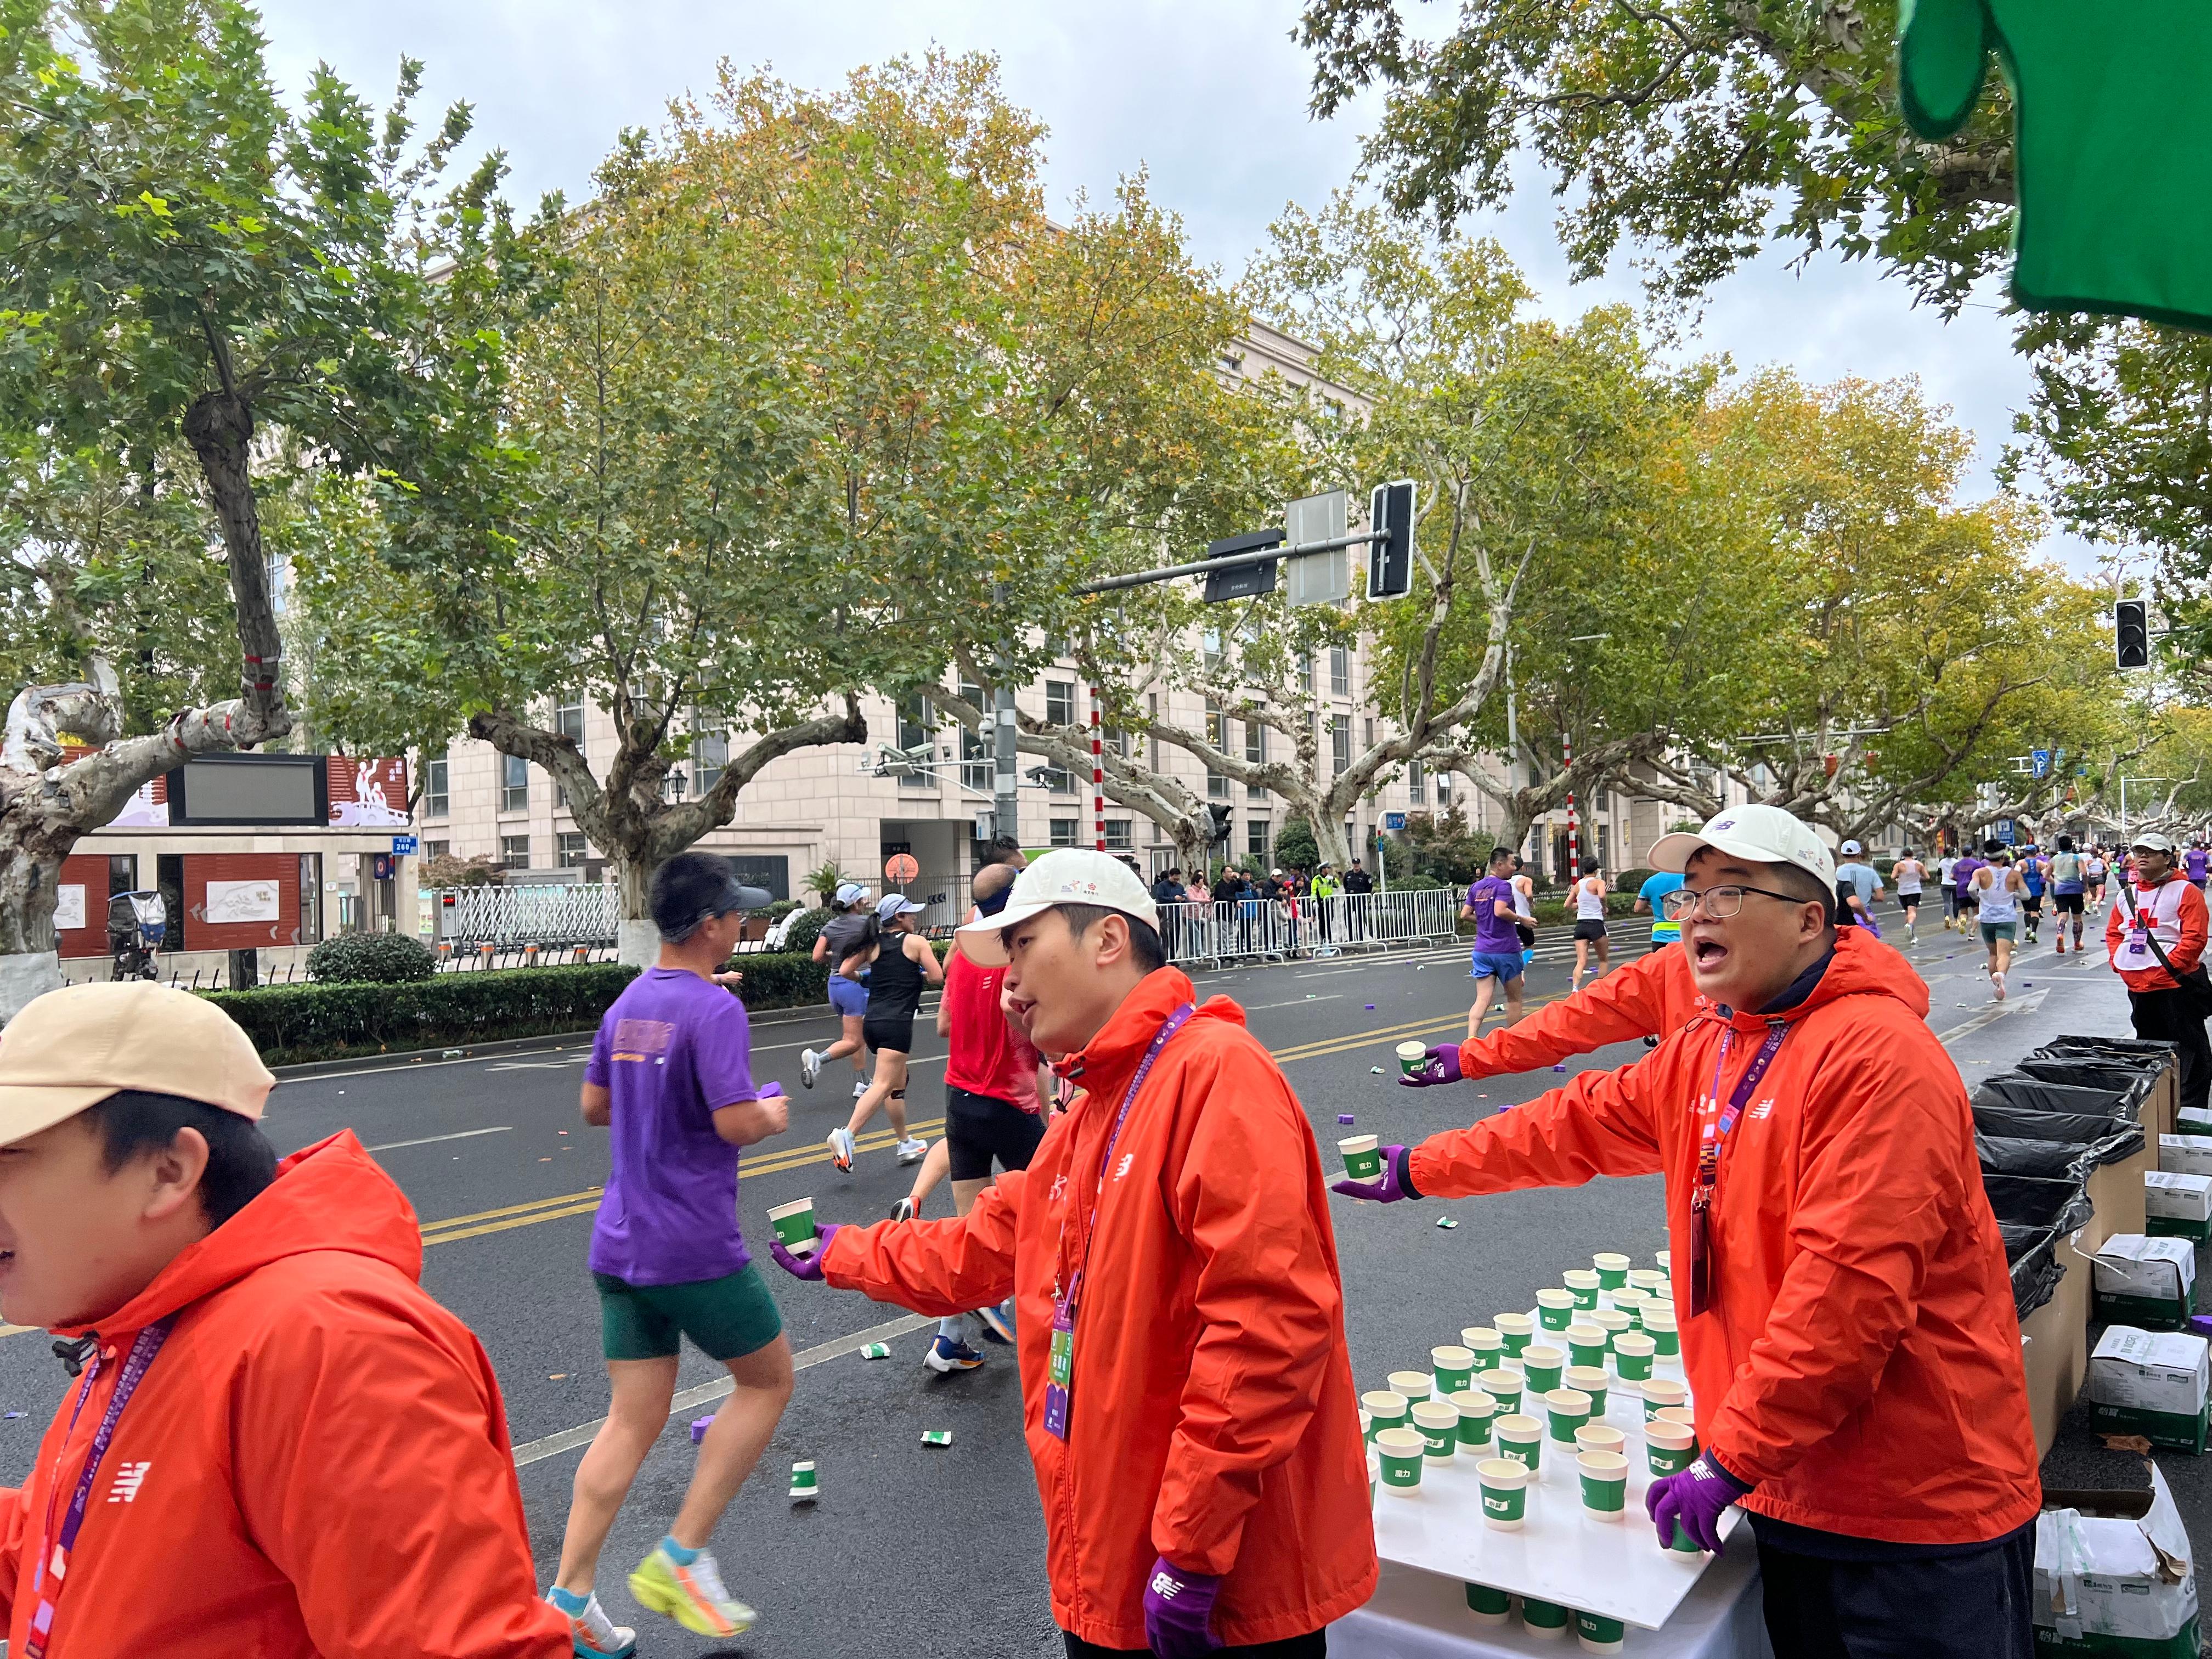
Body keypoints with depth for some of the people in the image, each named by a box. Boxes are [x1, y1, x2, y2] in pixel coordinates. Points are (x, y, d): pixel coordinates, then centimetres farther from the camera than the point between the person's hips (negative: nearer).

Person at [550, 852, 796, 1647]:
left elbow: (594, 1107, 17)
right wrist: (773, 1113, -3)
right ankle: (682, 1555, 10)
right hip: (694, 1248, -8)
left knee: (633, 1420, 13)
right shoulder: (714, 1007, -17)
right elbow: (736, 1122, -23)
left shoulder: (627, 1004, 9)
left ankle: (568, 1597, 13)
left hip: (621, 1245, 8)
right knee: (768, 1379, 12)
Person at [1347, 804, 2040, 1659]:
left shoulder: (1876, 1056, -22)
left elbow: (1850, 1286, -27)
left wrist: (1734, 1458, -23)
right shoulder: (1703, 1053, 6)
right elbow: (1576, 1126, 17)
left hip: (1917, 1504, -7)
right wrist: (1420, 1169, 20)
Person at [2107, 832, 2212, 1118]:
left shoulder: (2185, 891, -7)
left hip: (2175, 984, -7)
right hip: (2138, 985, 7)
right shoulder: (2126, 894, 12)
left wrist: (2170, 964, -19)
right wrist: (2117, 961, 5)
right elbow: (2113, 932, 20)